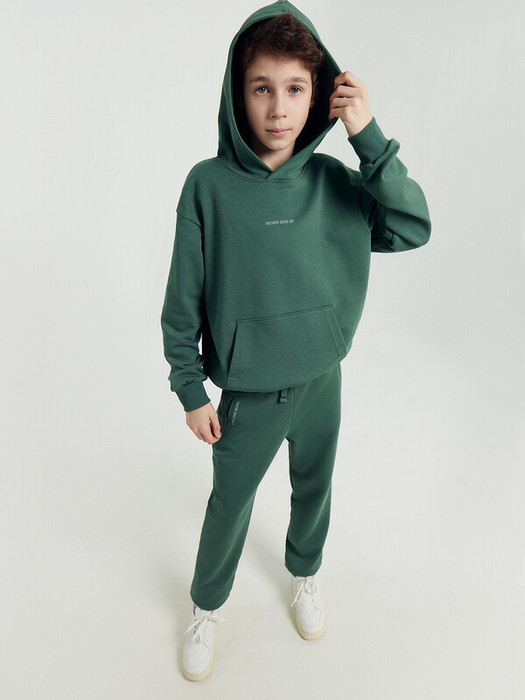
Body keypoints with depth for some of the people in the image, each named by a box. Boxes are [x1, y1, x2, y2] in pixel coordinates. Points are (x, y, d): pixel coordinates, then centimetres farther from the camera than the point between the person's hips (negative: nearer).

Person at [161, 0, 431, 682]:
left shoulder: (333, 179, -7)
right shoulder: (209, 185, -14)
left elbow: (412, 229, -17)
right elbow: (183, 303, -9)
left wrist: (369, 137, -23)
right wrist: (191, 392, -6)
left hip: (323, 381, 3)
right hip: (247, 392, -2)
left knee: (314, 490, 23)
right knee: (230, 506, 16)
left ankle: (304, 574, 54)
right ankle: (207, 607, 45)